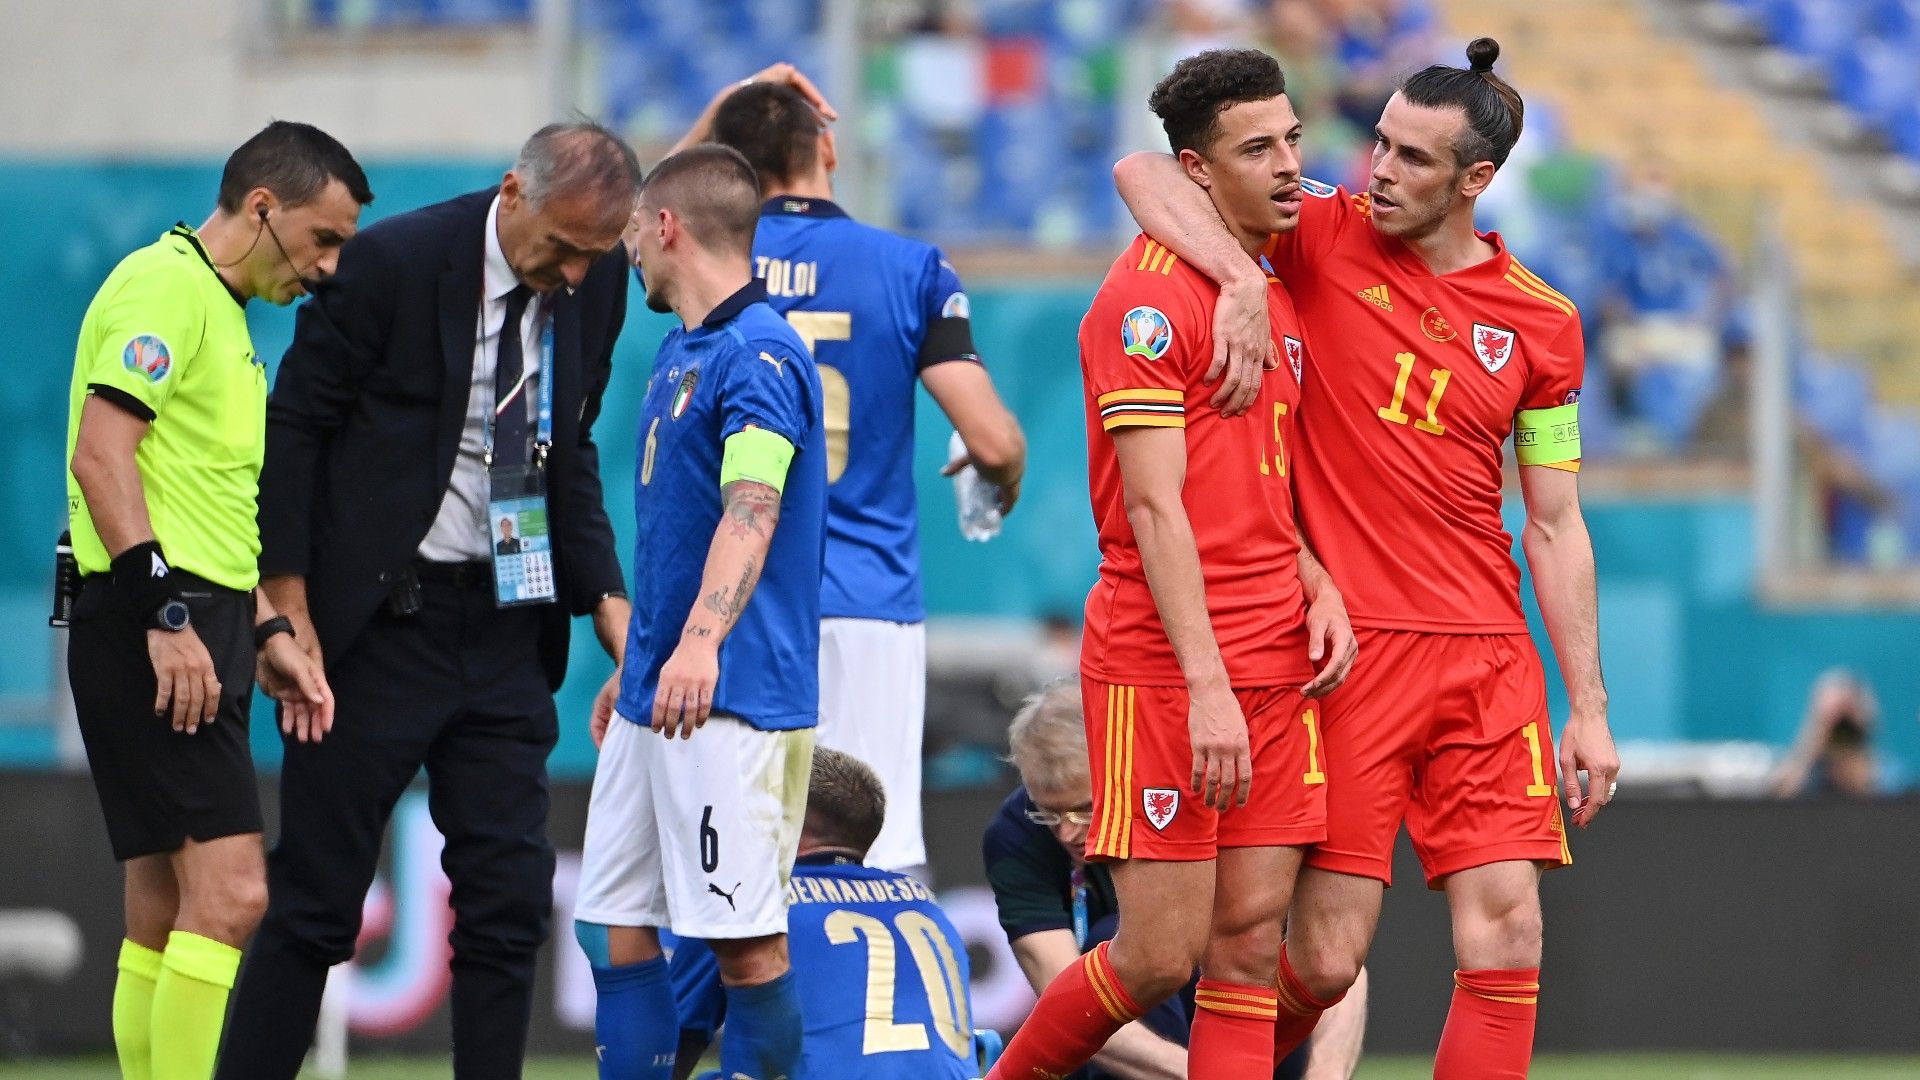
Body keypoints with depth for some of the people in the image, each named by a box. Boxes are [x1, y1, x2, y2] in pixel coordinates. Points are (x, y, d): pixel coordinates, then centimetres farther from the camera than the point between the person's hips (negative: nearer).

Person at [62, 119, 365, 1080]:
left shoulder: (220, 311, 23)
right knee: (229, 892, -16)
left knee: (165, 919, 8)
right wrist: (165, 614, -23)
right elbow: (100, 456, -19)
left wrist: (267, 635, 22)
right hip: (149, 624, -11)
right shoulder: (164, 284, -9)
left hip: (193, 636, 11)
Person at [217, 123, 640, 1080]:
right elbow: (294, 424, -7)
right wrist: (289, 605, -11)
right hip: (380, 620, -5)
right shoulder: (392, 263, -12)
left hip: (506, 631, 5)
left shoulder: (595, 287, 4)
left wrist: (606, 600, 4)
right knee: (315, 898, -2)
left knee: (509, 897, 0)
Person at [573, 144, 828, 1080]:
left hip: (733, 698, -10)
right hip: (656, 698, 10)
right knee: (612, 922, 8)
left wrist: (702, 640, -39)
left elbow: (750, 512, -26)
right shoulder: (679, 350, 17)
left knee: (744, 934, -7)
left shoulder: (759, 354, -13)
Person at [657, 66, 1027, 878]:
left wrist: (726, 108, 28)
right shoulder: (911, 270, -2)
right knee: (883, 861, -4)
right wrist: (1006, 474, 15)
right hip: (866, 605, -2)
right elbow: (991, 439, -7)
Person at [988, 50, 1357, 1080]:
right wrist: (1207, 684, -21)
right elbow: (1155, 508, -15)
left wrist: (1317, 583, 6)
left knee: (1249, 944, 2)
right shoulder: (1149, 295, -10)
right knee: (1162, 955, -6)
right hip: (1164, 673, -8)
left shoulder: (1274, 294, 16)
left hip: (1275, 667, 8)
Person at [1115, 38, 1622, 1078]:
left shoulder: (1541, 323, 8)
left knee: (1506, 935, -6)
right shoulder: (1326, 237, 2)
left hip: (1488, 658, 3)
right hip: (1346, 645, -2)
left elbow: (1555, 527, 12)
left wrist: (1588, 708, 7)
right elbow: (1143, 172, -6)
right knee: (1323, 959, -6)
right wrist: (1243, 278, -22)